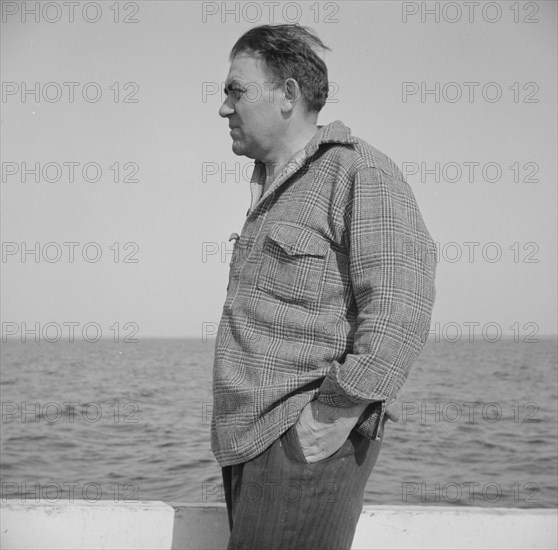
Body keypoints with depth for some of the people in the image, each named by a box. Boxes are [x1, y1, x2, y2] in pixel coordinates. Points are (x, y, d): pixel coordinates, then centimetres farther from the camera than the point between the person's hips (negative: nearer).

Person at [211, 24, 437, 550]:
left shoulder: (359, 173, -9)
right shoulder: (270, 188, 20)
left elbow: (398, 311, -19)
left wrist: (337, 411, -21)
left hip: (304, 445, -9)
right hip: (246, 438, 9)